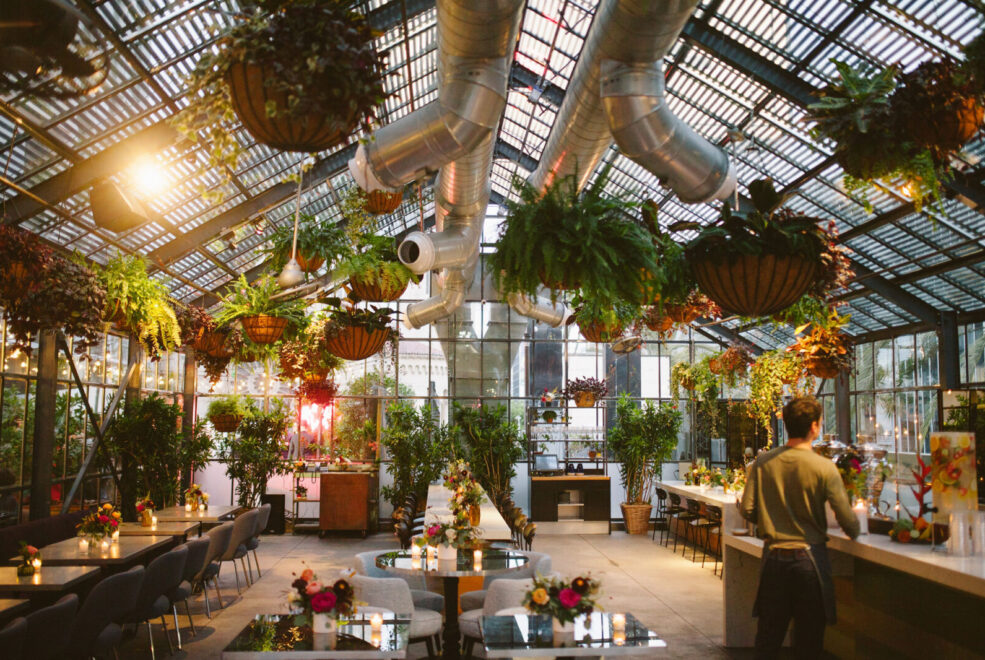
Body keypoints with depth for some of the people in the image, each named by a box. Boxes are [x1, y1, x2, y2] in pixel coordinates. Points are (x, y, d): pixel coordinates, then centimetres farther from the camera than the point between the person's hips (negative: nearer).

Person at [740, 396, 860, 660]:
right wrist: (855, 532, 11)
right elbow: (847, 519, -12)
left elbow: (747, 510, -4)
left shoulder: (762, 462, -4)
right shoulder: (824, 467, -13)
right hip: (809, 557, -2)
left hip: (773, 556, 3)